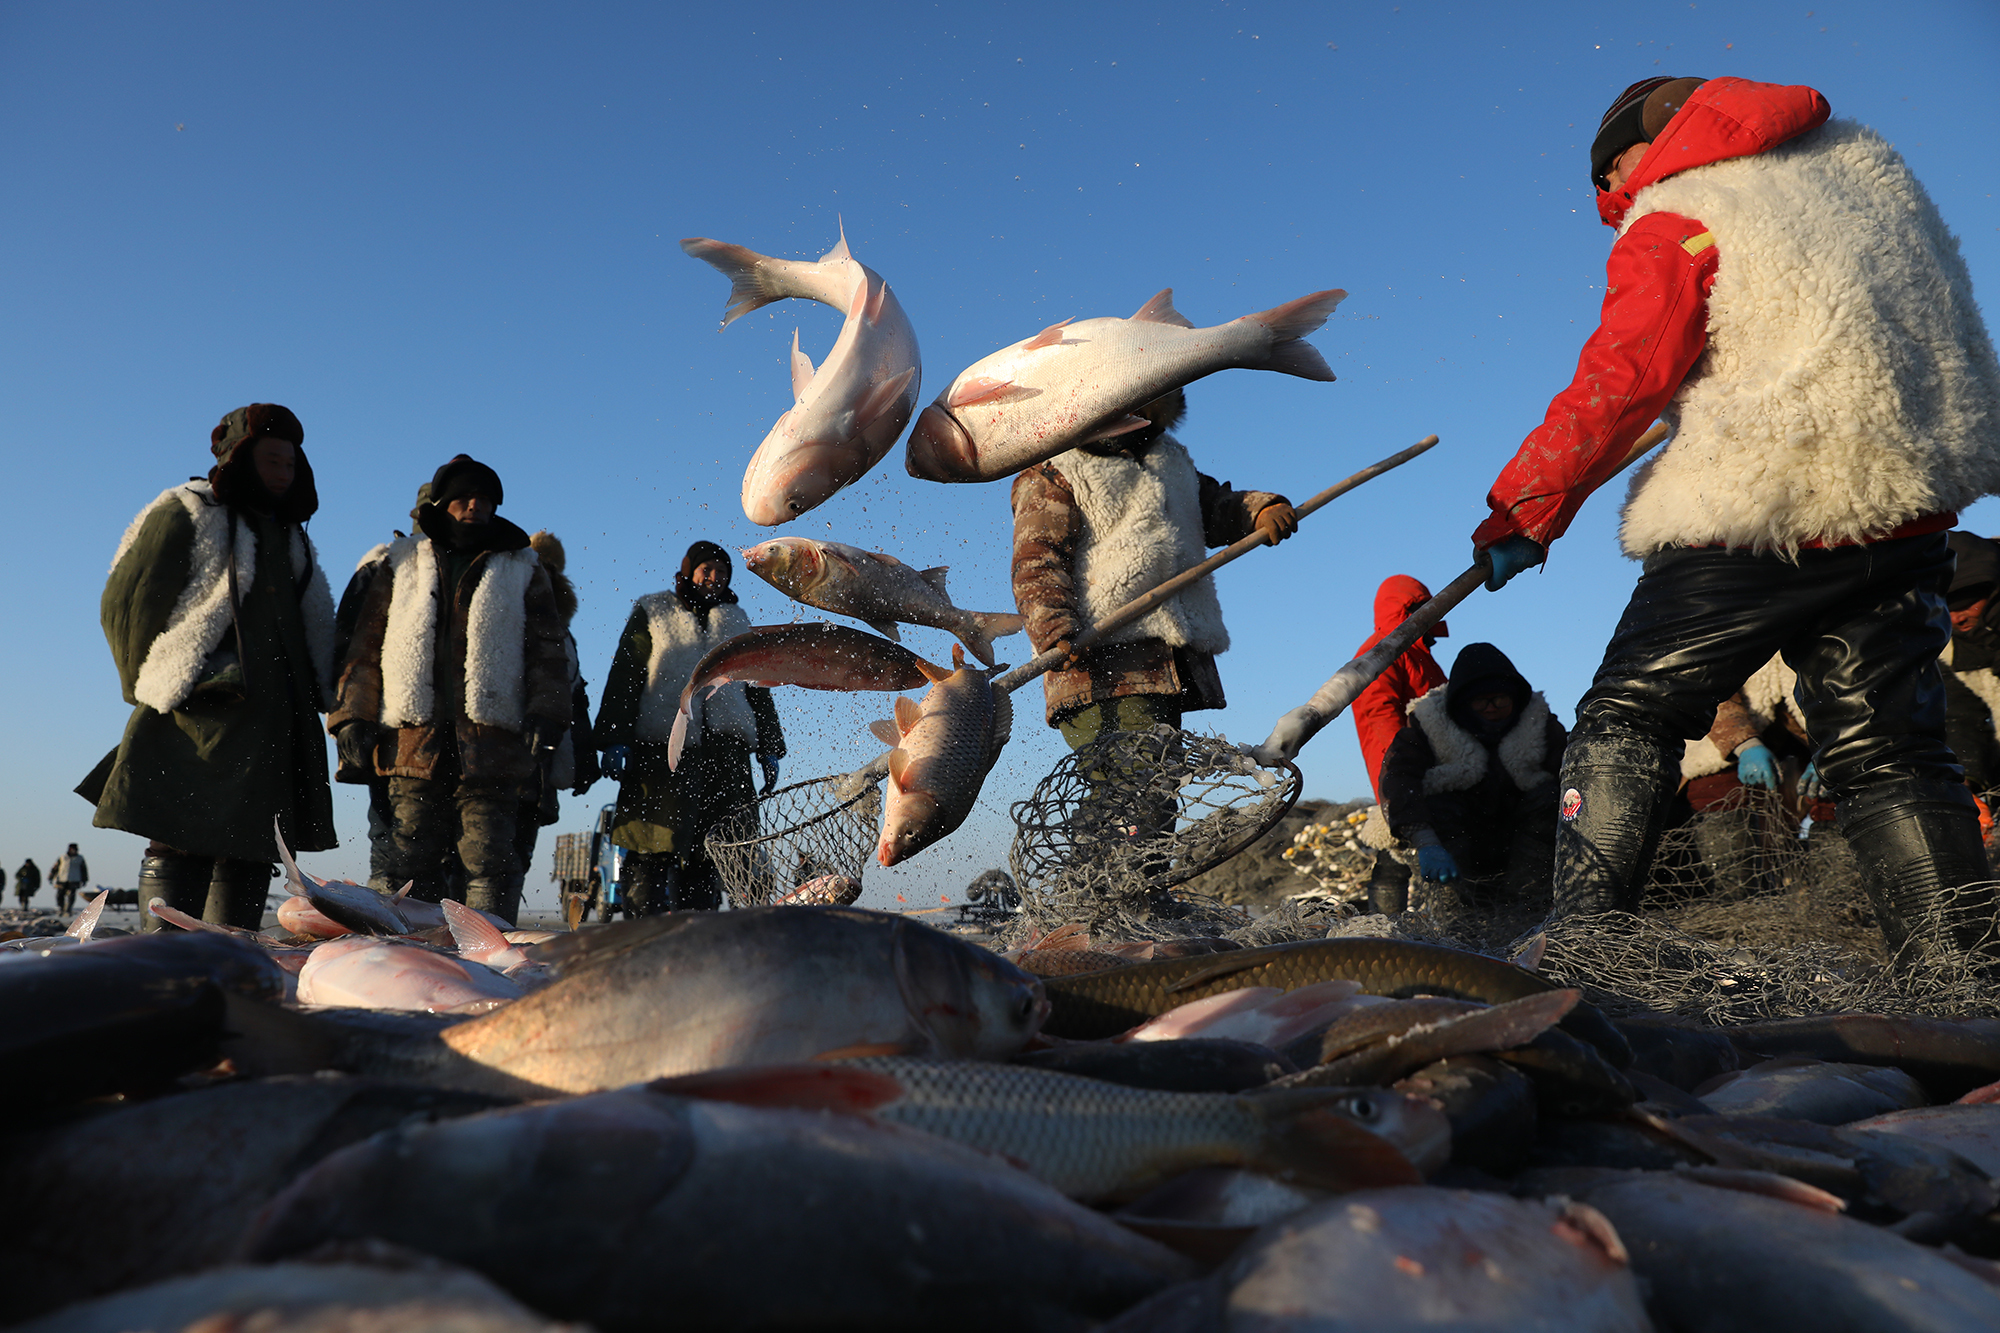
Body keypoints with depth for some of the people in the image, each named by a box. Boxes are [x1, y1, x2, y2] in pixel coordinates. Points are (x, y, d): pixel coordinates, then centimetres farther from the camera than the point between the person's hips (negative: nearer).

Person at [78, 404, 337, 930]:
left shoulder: (290, 535, 24)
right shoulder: (185, 515, 4)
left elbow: (316, 629, 26)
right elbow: (125, 603, 0)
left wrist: (319, 697, 14)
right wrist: (157, 685, -6)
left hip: (275, 724, 7)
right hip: (200, 716, -6)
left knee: (252, 850, 4)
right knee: (181, 845, -10)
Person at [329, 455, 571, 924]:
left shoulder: (523, 570, 15)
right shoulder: (402, 565, 18)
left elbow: (546, 650, 8)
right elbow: (366, 647, 15)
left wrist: (543, 715, -6)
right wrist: (354, 718, 4)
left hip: (491, 744, -1)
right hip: (414, 741, 2)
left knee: (490, 862, -5)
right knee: (412, 864, 2)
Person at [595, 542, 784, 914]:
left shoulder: (736, 622, 23)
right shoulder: (653, 614, 12)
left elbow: (758, 688, 24)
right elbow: (623, 678, 4)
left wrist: (769, 749, 16)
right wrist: (614, 739, -7)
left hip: (723, 749, 3)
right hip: (660, 746, -3)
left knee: (705, 852, 0)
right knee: (653, 848, -8)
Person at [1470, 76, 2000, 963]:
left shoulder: (1673, 224, -3)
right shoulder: (1864, 162, 18)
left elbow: (1617, 385, -12)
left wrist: (1522, 511, -7)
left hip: (1758, 515, -6)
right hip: (1908, 504, 7)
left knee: (1626, 720, 1)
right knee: (1886, 748, 10)